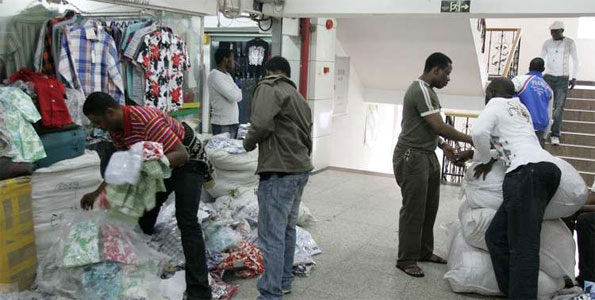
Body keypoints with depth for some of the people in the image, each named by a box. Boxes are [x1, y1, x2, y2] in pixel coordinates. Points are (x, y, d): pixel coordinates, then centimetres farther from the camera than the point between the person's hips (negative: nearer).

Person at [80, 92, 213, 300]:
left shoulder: (146, 120, -35)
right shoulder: (115, 129, -7)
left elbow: (182, 154, -36)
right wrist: (98, 193, 4)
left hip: (187, 159, -9)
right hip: (159, 162, 9)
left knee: (186, 221, -18)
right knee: (144, 214, 16)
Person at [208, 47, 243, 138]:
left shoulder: (227, 75, 17)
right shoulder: (215, 75, -12)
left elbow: (238, 97, 18)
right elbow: (233, 96, -20)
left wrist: (237, 93, -3)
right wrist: (239, 92, -1)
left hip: (233, 122, 9)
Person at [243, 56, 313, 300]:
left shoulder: (269, 88, -5)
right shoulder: (299, 97, 22)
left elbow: (262, 123, -21)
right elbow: (307, 138, 17)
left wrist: (249, 143, -3)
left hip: (279, 171, -10)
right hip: (301, 168, 10)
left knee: (272, 236, -4)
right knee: (287, 229, 21)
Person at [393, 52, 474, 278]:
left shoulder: (425, 90, 16)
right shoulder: (421, 90, -18)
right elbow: (439, 126, -20)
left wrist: (442, 145, 13)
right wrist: (470, 139, -12)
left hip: (427, 156, 10)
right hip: (412, 157, -10)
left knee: (429, 208, 14)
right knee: (414, 210, -3)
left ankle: (424, 252, 27)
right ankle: (406, 260, 7)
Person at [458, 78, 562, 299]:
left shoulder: (497, 103, 10)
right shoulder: (520, 109, 34)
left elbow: (479, 131, -7)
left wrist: (486, 160, 10)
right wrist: (474, 154, 35)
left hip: (528, 171, -8)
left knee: (523, 245, -14)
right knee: (497, 237, 9)